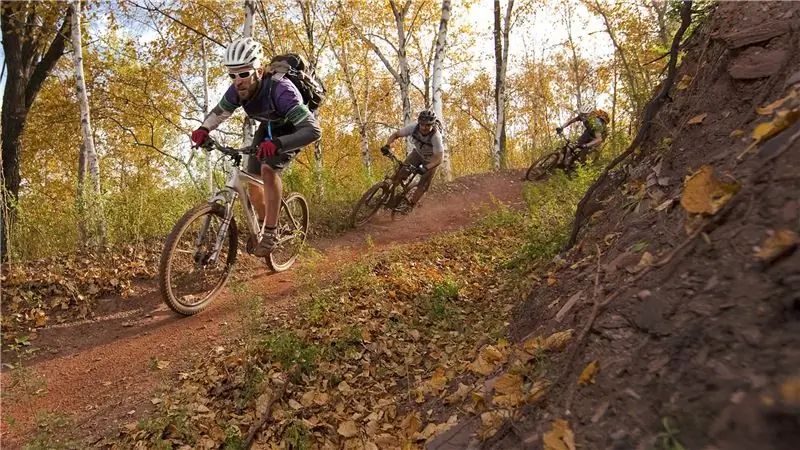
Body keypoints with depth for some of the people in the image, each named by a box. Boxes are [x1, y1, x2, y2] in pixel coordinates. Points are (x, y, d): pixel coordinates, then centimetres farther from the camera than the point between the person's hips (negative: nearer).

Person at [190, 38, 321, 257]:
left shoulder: (279, 89, -39)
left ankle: (271, 233, -18)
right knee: (252, 179, -1)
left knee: (268, 169, -30)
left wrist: (276, 144, -61)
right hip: (269, 127, 6)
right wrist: (204, 129, -22)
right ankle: (264, 227, 23)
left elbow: (313, 129, -48)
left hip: (292, 130, -6)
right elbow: (219, 111, 0)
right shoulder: (238, 90, -21)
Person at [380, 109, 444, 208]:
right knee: (401, 173, -14)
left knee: (423, 186, -5)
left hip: (431, 160, -3)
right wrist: (387, 146, -37)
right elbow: (395, 134, -18)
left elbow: (438, 159, -38)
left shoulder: (436, 136, -37)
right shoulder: (414, 127, -28)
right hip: (417, 153, 3)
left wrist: (425, 168, -54)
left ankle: (410, 206, 10)